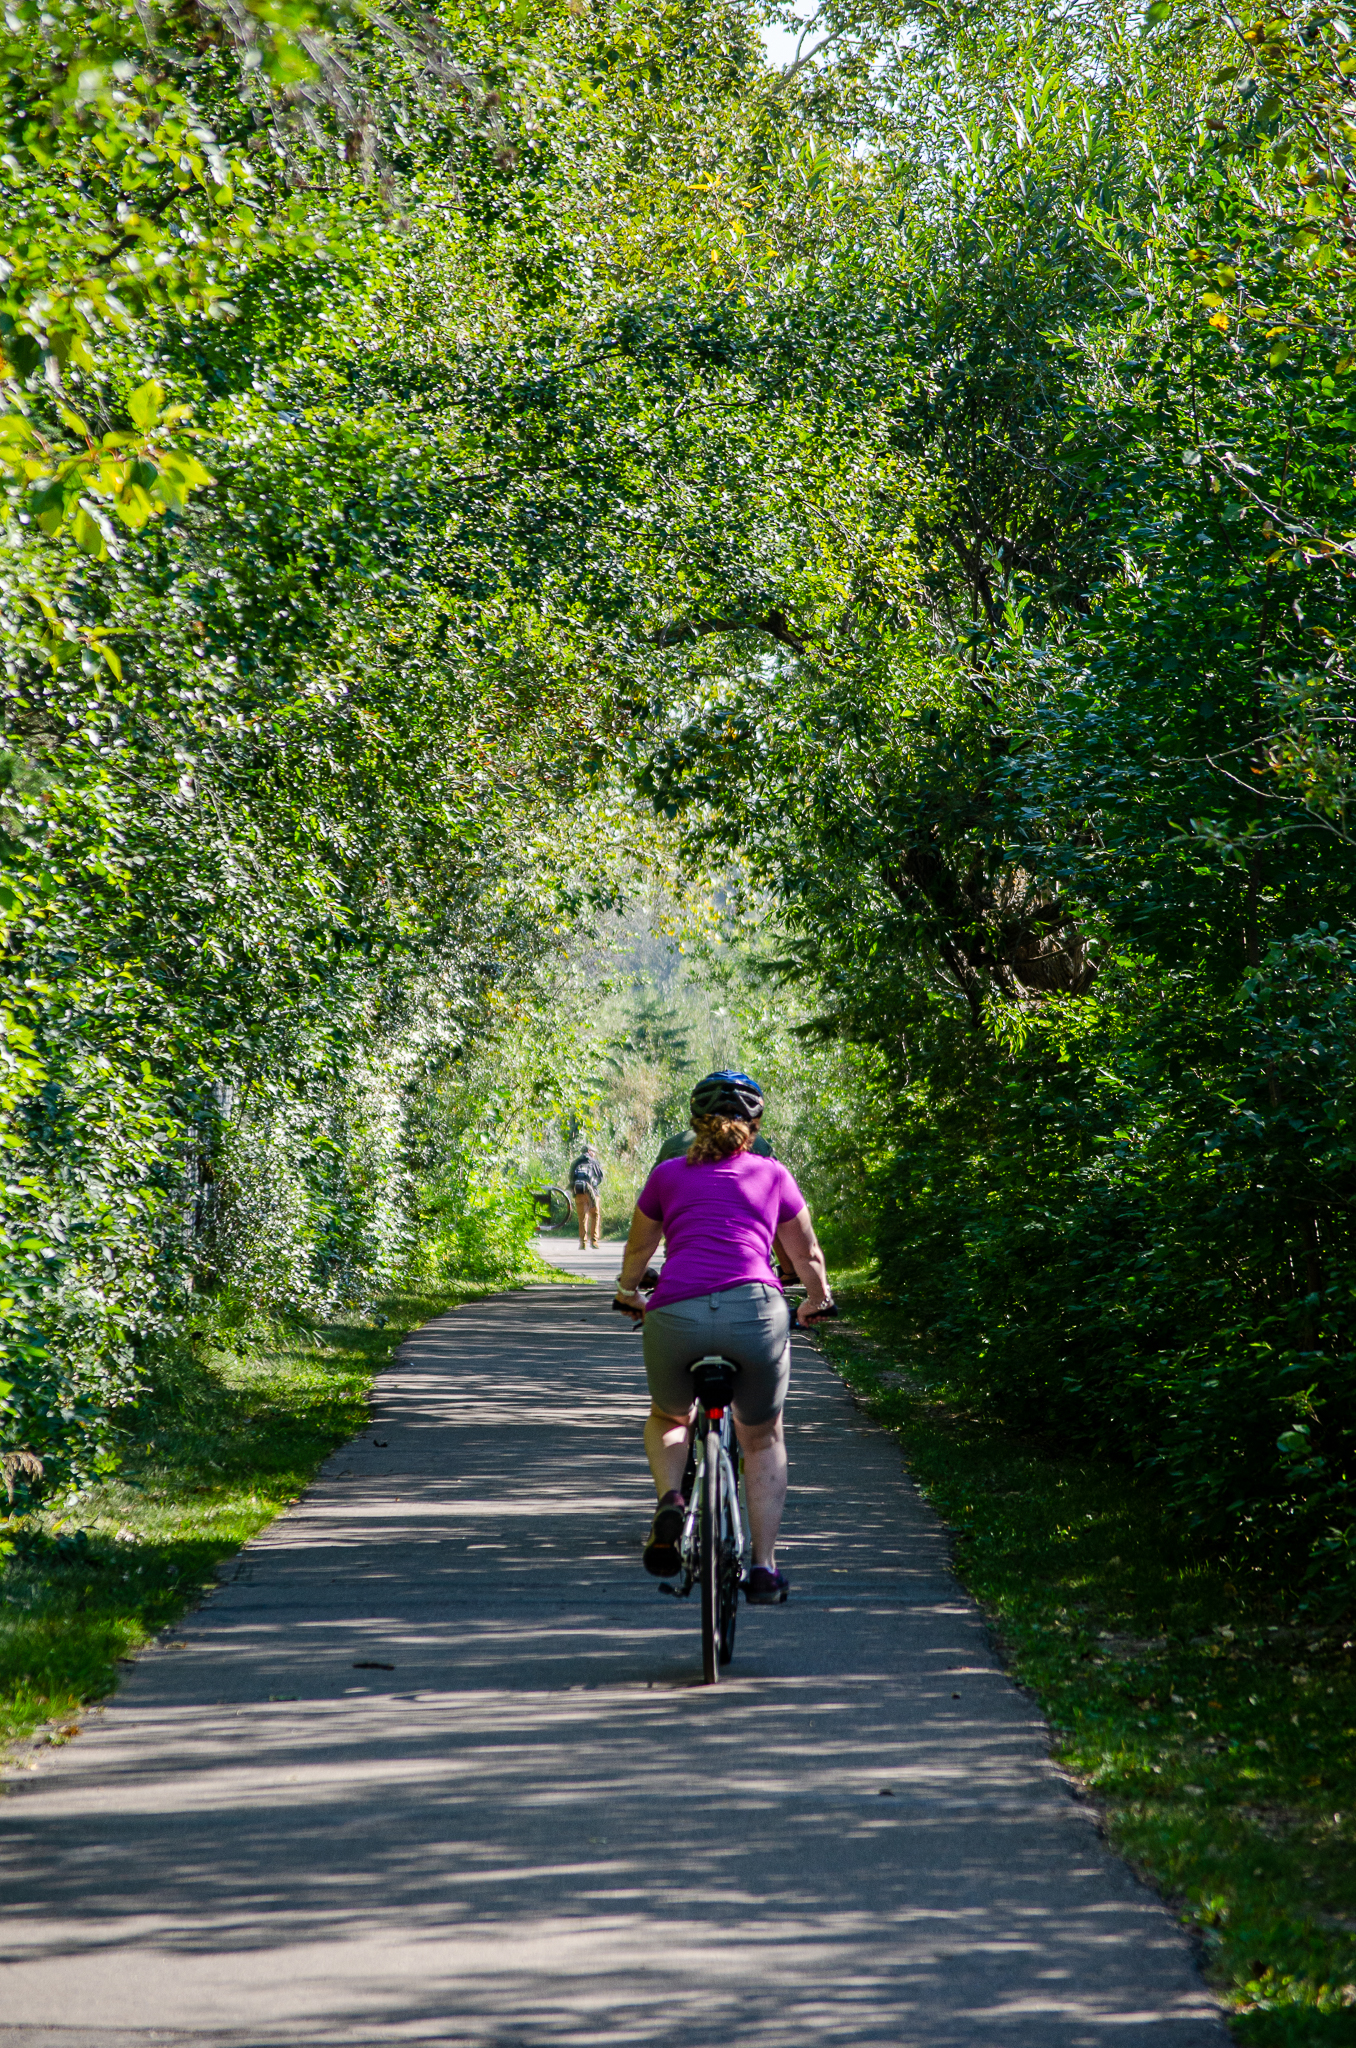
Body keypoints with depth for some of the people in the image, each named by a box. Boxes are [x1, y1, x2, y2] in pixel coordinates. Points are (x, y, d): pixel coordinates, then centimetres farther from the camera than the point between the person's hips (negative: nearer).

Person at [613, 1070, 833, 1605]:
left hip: (674, 1315, 0)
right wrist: (817, 1300, 50)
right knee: (762, 1440, 22)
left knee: (668, 1418, 30)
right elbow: (807, 1254, 30)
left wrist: (627, 1293, 54)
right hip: (755, 1313, 0)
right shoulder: (772, 1175, 18)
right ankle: (764, 1567, 16)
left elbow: (639, 1247, 33)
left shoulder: (668, 1175, 19)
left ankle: (670, 1500, 3)